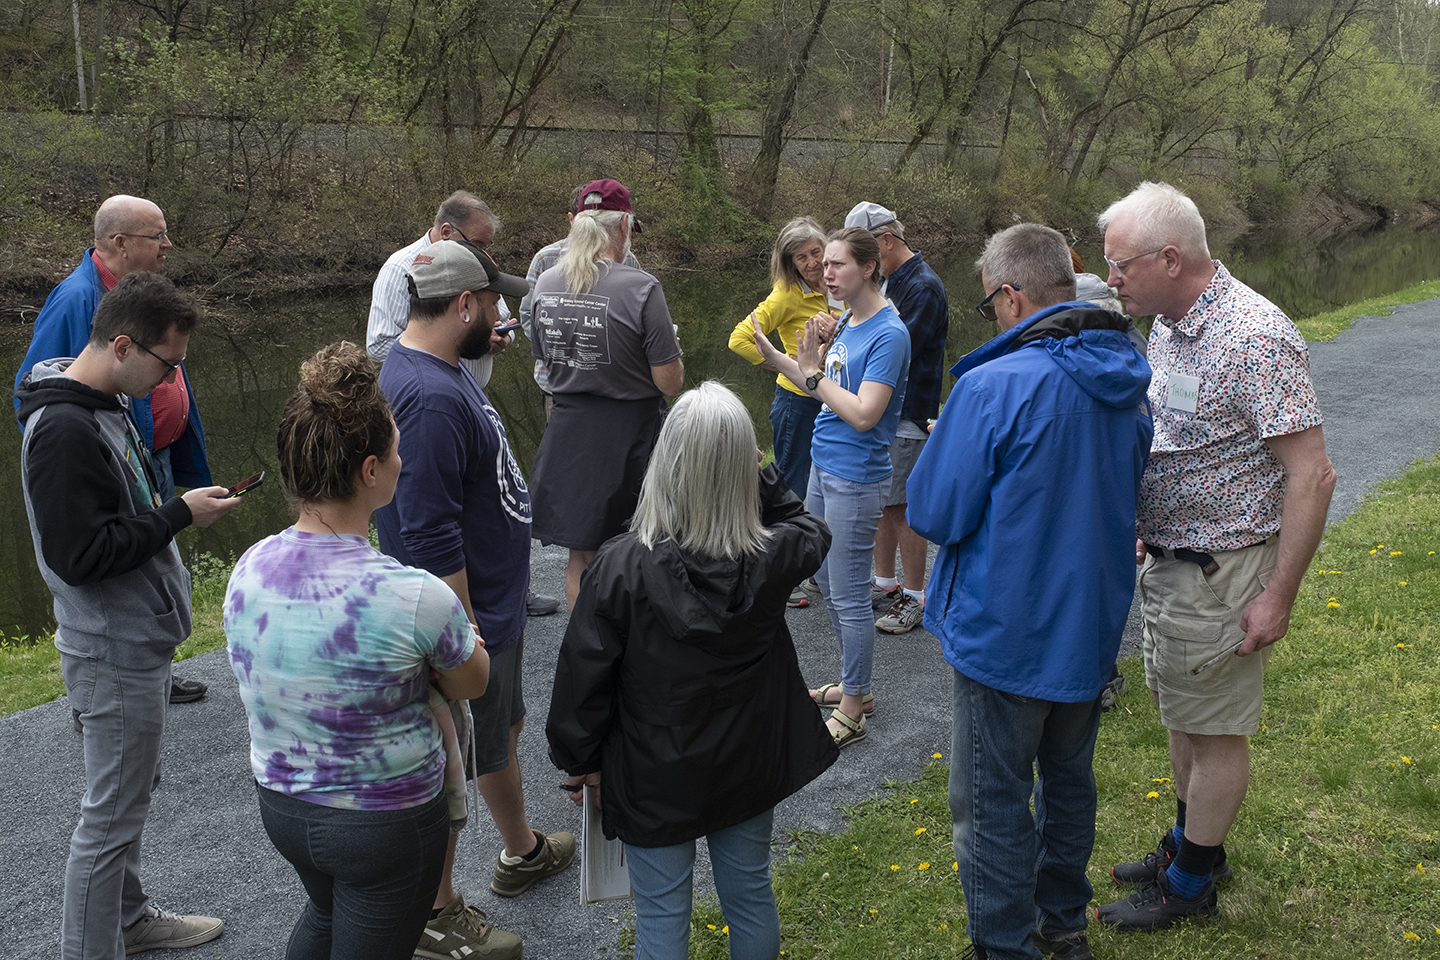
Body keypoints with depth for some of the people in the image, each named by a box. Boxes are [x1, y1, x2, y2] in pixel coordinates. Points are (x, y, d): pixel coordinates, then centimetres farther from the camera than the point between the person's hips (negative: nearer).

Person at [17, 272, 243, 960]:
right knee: (111, 813, 2)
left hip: (136, 643, 11)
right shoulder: (63, 429, -25)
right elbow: (81, 553, -28)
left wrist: (173, 508, 7)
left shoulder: (106, 405, 8)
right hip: (114, 655, -10)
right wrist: (179, 514, -22)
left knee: (133, 790, 24)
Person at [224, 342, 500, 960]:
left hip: (280, 802, 5)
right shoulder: (416, 597, -31)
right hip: (385, 823, -5)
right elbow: (472, 684, -11)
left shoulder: (246, 572, -13)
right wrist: (459, 641, 10)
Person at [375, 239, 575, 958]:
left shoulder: (443, 370, 5)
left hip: (495, 603, 10)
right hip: (470, 615, -10)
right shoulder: (430, 398, -29)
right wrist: (467, 640, -25)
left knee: (503, 730, 26)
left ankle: (521, 851, 48)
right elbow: (430, 539, -30)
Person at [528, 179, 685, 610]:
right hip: (628, 432, -5)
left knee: (581, 557, 17)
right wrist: (669, 343, 4)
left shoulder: (545, 285, 0)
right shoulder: (640, 288, -18)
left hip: (568, 431, 5)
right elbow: (670, 384, -15)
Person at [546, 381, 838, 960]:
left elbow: (583, 676, -15)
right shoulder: (775, 557, -17)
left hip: (655, 781, -3)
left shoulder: (621, 567, -25)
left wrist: (579, 762, 0)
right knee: (750, 895, 23)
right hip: (749, 768, 3)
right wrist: (765, 482, -2)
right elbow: (812, 532, 10)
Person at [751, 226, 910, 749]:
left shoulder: (889, 334, -18)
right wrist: (775, 357, 9)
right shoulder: (848, 322, 9)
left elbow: (863, 414, -24)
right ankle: (853, 684, 34)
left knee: (848, 596, -1)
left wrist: (813, 373, -16)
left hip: (855, 479, -9)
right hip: (824, 466, 9)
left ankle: (852, 710, 12)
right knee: (827, 581, 18)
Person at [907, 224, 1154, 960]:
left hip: (1007, 634, -7)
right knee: (1068, 776, 24)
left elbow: (934, 516, -19)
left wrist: (946, 449, -1)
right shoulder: (1125, 381, 0)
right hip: (1093, 624, 8)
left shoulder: (993, 386, -24)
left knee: (992, 805, 9)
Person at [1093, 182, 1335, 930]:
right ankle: (1188, 841, 41)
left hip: (1221, 572, -9)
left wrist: (1277, 597, -21)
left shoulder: (1255, 339, -23)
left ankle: (1191, 883, 24)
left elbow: (1312, 474, -23)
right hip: (1167, 558, 9)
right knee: (1180, 710, 22)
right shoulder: (1167, 327, 5)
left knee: (1215, 730, 7)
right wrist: (1144, 531, 14)